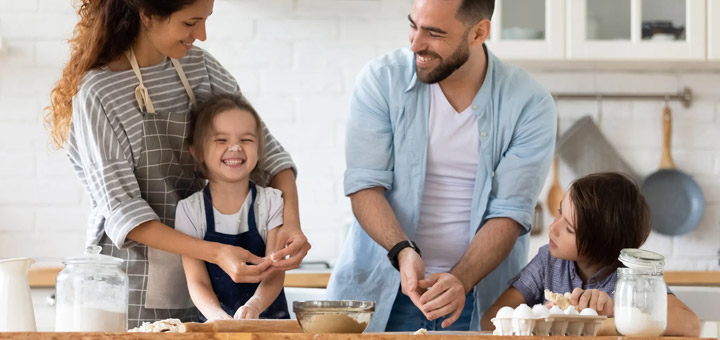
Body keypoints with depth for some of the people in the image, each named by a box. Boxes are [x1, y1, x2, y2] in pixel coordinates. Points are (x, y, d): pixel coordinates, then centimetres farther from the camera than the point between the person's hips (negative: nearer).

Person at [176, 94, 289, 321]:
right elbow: (197, 282, -4)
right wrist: (220, 317, -25)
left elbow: (275, 273, -5)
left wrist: (254, 306, -26)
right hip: (214, 326, 0)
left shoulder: (271, 202, 3)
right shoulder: (189, 209, 2)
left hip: (270, 319, 0)